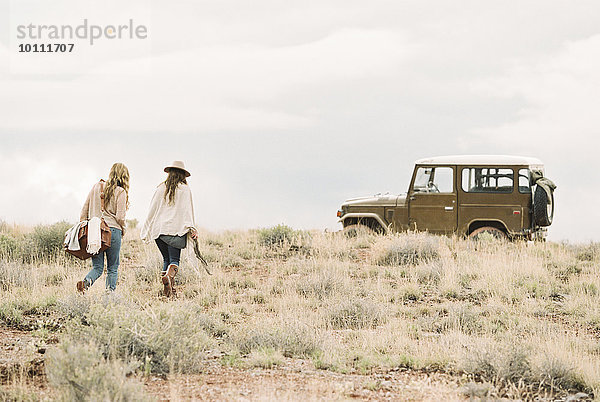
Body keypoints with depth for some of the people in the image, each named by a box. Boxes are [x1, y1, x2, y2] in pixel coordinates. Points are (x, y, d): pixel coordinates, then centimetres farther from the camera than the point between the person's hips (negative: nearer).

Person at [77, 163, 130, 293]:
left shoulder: (96, 187, 10)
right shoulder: (120, 192, -4)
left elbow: (84, 211, 12)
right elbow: (120, 217, -9)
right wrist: (123, 230, 10)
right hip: (113, 231, -4)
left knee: (97, 267, 6)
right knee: (112, 268, 9)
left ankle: (86, 282, -23)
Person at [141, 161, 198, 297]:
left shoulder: (161, 188, 11)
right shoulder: (185, 189, 3)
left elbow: (153, 209, 12)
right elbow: (187, 209, -6)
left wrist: (147, 230, 18)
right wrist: (192, 228, -12)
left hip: (159, 228, 3)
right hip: (176, 229, -3)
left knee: (166, 259, 13)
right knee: (175, 259, -5)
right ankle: (169, 275, -35)